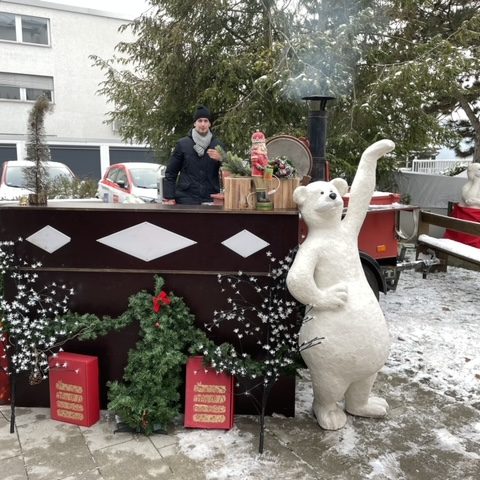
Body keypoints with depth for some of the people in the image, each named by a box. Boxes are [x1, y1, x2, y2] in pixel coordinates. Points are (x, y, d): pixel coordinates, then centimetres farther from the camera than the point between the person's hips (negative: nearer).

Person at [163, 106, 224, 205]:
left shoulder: (217, 145, 10)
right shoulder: (183, 144, 6)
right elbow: (170, 173, 6)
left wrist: (221, 159, -11)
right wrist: (169, 197, -2)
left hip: (211, 199, 2)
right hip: (186, 198, -1)